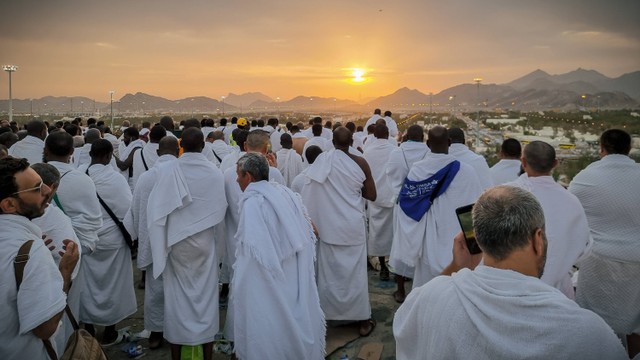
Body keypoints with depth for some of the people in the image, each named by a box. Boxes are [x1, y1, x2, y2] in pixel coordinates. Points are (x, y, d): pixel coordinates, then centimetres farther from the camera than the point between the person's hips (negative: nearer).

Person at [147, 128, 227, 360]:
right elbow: (221, 210, -7)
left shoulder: (167, 171, -13)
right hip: (205, 242, 0)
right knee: (206, 294, 13)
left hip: (177, 242, 0)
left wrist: (162, 242, 3)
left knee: (178, 295, 13)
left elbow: (156, 210, -11)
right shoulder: (215, 173, -12)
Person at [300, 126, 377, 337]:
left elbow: (309, 195, -3)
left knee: (329, 270, 14)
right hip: (352, 226, -1)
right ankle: (363, 319, 19)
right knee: (355, 271, 9)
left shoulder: (321, 160, -7)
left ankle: (327, 313, 27)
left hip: (328, 225, 1)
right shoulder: (359, 163, -11)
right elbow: (371, 195, -5)